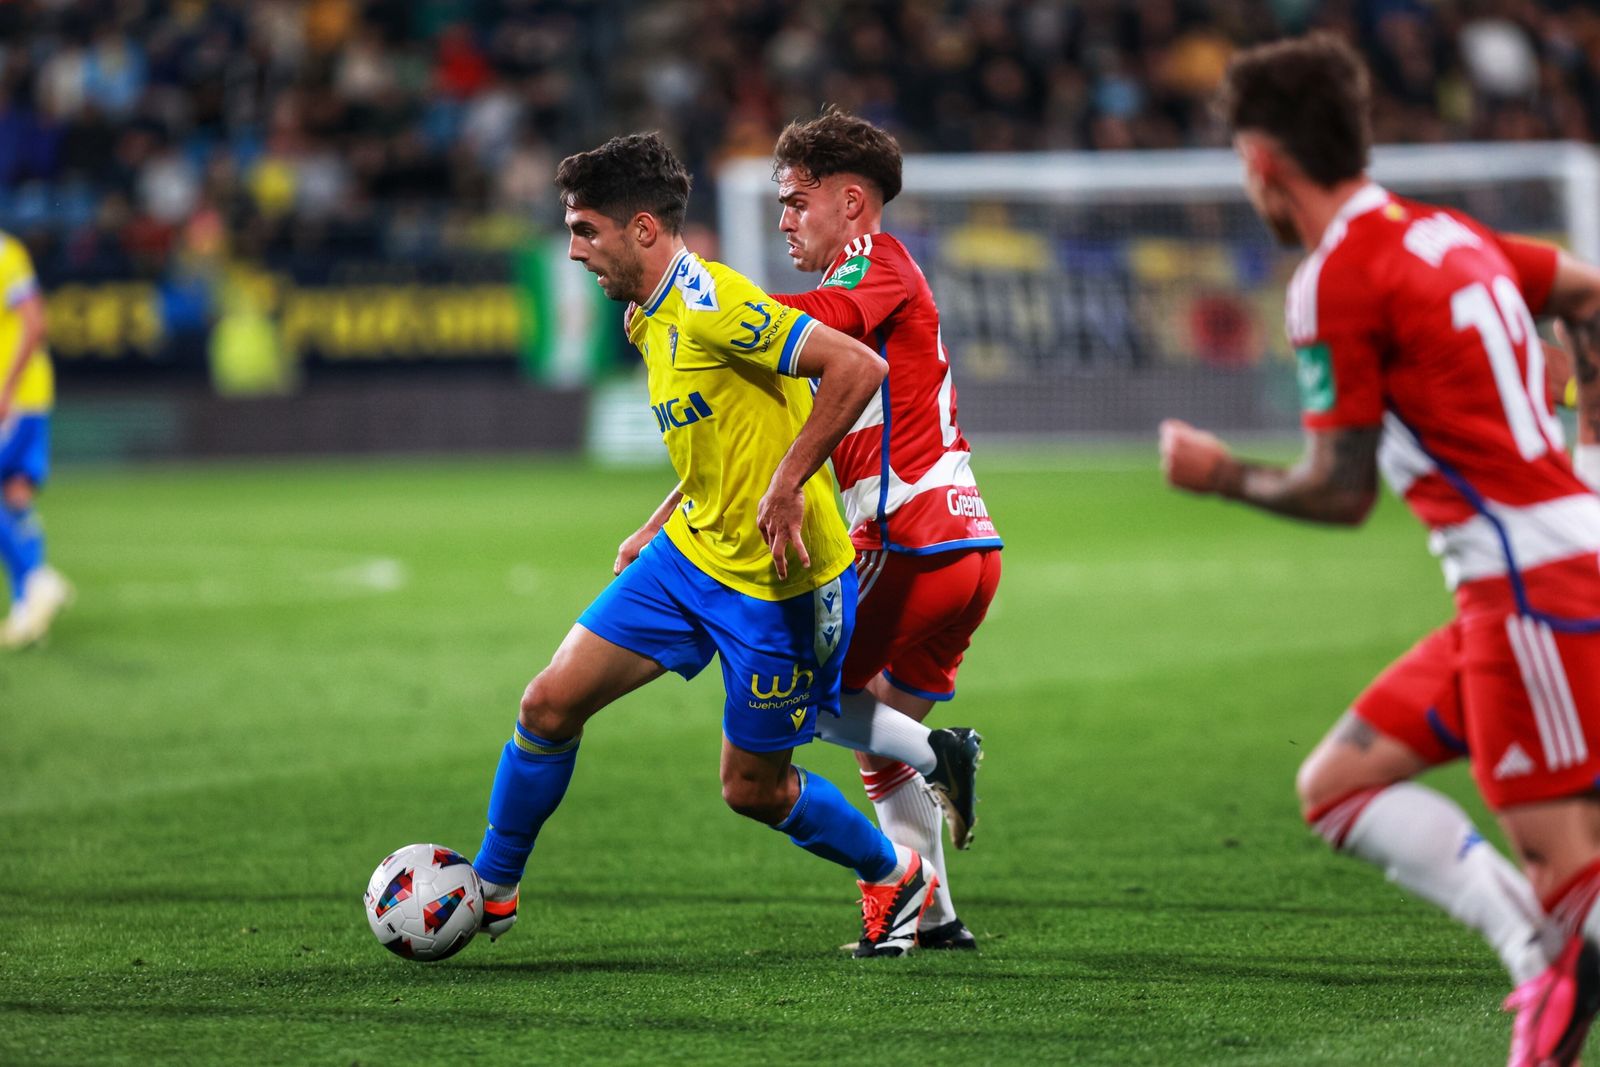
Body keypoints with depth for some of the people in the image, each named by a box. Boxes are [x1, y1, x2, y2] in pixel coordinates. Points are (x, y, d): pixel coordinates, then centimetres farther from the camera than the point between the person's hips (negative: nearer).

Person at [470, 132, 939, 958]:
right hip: (689, 554, 8)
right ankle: (491, 893, 14)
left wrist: (787, 485, -30)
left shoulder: (709, 302, -22)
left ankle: (894, 879, 29)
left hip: (780, 583, -8)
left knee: (752, 789, 3)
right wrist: (655, 528, 17)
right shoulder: (649, 322, 8)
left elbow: (857, 366, -29)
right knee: (551, 704, -1)